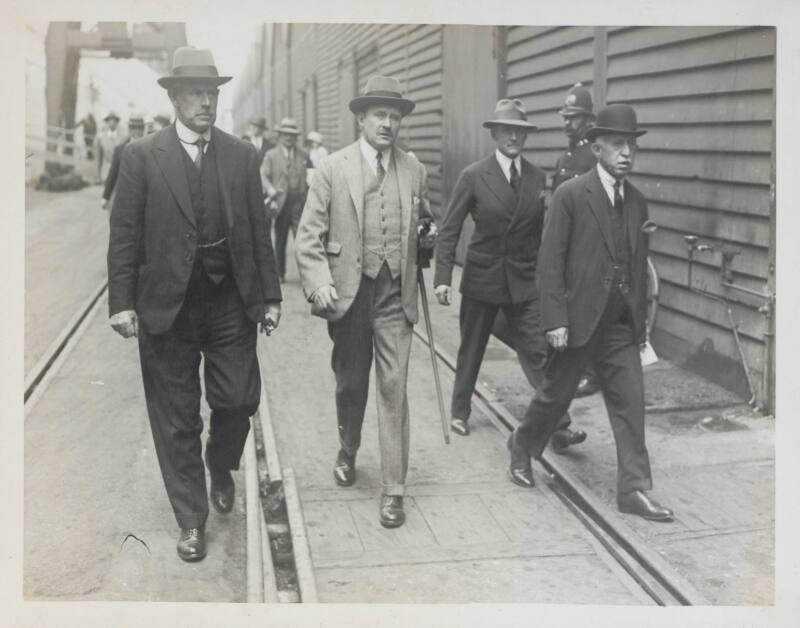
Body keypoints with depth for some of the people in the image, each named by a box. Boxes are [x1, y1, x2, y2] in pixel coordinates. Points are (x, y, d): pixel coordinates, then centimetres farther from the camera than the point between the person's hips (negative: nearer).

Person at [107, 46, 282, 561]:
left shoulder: (242, 155, 5)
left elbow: (259, 230, 6)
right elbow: (124, 236, -2)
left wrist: (271, 296, 4)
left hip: (231, 302, 2)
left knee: (239, 400, 4)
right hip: (166, 304, -2)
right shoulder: (142, 156, -2)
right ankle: (191, 521, 21)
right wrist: (122, 302, -8)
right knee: (177, 420, 6)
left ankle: (221, 467, 38)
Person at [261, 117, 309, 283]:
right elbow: (263, 175, -2)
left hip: (299, 203, 0)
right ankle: (280, 274, 20)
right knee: (280, 241, 8)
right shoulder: (271, 155, 6)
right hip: (281, 204, 0)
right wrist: (270, 190, -21)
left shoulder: (303, 155, 11)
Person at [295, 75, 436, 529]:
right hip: (348, 292, -1)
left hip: (396, 295, 1)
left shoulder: (414, 170, 5)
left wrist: (429, 233, -4)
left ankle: (394, 489, 4)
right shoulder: (334, 169, -3)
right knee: (350, 384, 15)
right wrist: (319, 284, -17)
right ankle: (348, 453, 42)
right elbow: (309, 236, -4)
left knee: (394, 388, -3)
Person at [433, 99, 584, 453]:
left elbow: (544, 231, 7)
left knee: (538, 353, -3)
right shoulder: (474, 176, -6)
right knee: (471, 350, 14)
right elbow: (450, 229, -6)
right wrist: (443, 277, -13)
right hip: (481, 278, -1)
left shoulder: (538, 178, 2)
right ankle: (460, 412, 33)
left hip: (525, 281, 1)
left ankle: (559, 425, -1)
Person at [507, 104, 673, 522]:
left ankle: (634, 490, 8)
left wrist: (641, 321, 14)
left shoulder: (637, 202, 9)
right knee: (556, 394, 10)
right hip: (578, 319, -5)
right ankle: (522, 447, 36)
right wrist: (555, 319, -16)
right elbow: (550, 261, -11)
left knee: (631, 403, 2)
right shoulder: (571, 195, -9)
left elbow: (639, 266, 14)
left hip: (621, 324, 5)